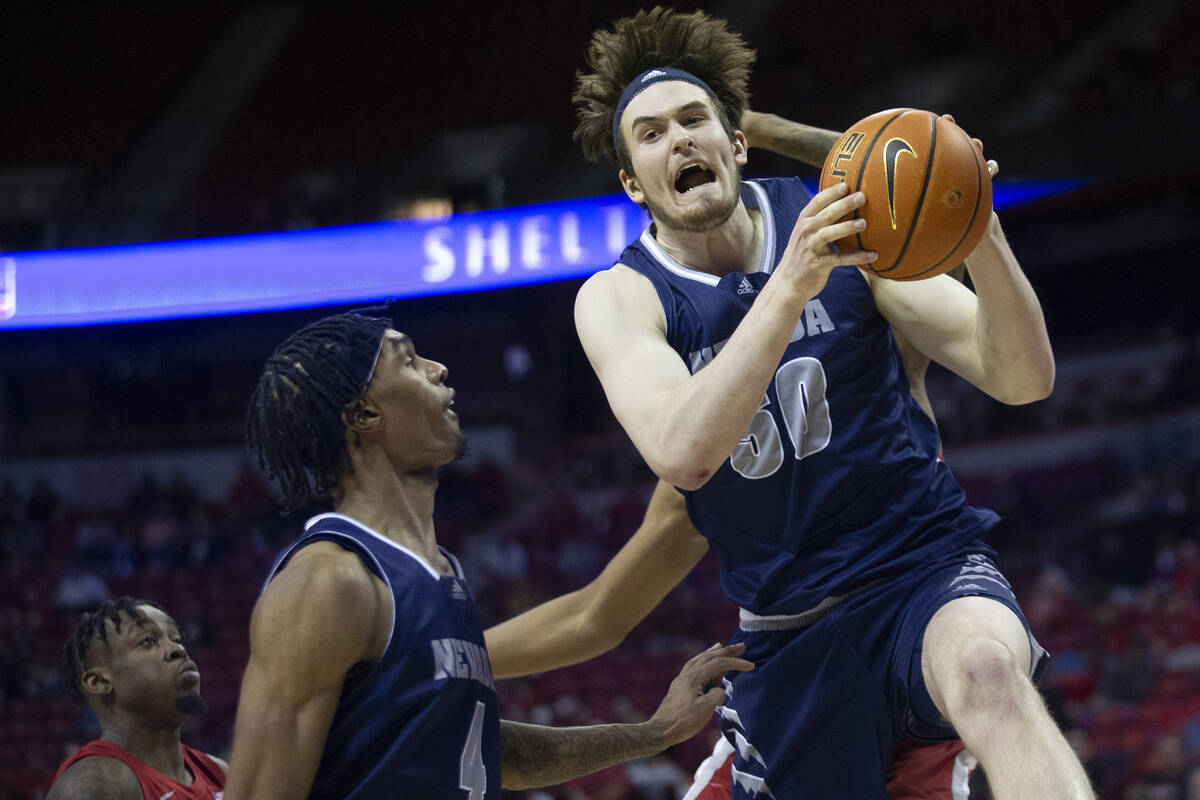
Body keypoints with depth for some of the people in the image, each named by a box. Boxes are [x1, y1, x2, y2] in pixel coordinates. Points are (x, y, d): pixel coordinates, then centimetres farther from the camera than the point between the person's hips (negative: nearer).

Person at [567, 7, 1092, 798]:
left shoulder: (840, 228, -2)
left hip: (927, 564, -2)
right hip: (794, 628, 2)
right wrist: (790, 286, -36)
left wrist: (981, 238, -27)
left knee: (988, 669, -35)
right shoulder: (618, 299, -4)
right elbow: (682, 454, -26)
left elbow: (1023, 378, -7)